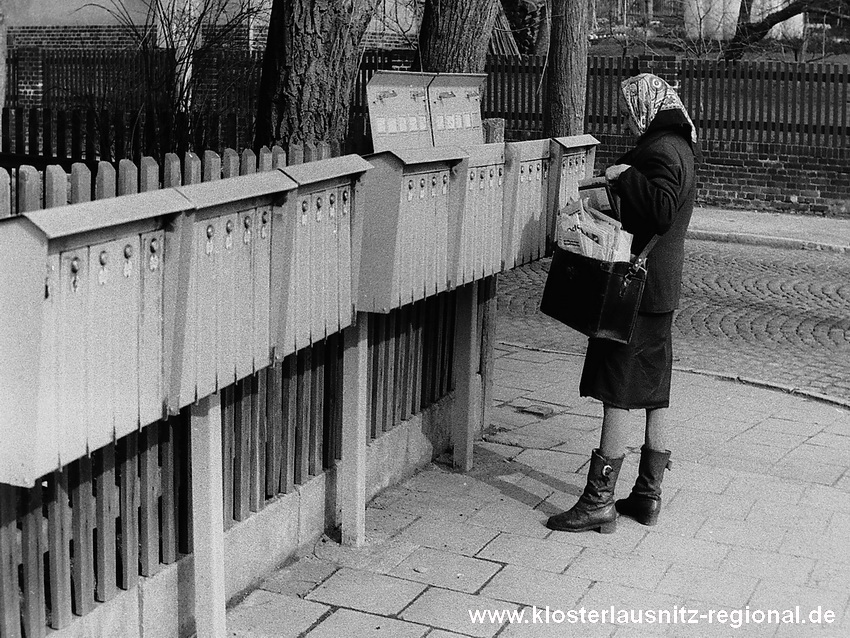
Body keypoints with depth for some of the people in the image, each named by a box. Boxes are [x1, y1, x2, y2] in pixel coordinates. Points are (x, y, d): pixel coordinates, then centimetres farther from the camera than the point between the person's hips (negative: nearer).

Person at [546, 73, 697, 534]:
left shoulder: (659, 151, -15)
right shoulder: (678, 148, 17)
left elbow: (662, 210, -29)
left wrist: (626, 176, -20)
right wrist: (623, 183, 14)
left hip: (636, 285, -10)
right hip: (662, 288, 10)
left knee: (618, 396, -7)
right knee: (654, 396, 12)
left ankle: (600, 501, -2)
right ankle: (648, 494, 20)